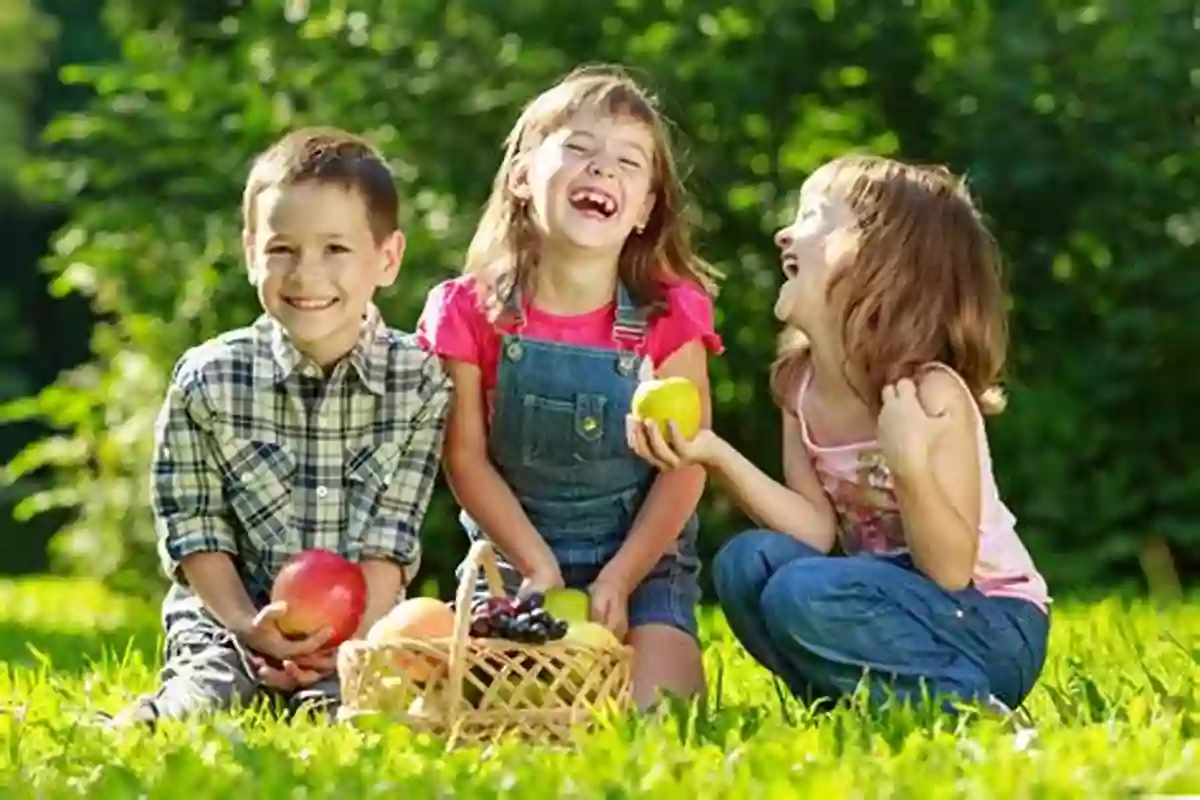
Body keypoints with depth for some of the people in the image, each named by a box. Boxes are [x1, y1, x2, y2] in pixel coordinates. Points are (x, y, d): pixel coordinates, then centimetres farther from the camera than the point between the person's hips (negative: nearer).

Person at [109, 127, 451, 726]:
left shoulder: (419, 383, -2)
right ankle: (145, 720, -5)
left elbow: (391, 541, -4)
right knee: (205, 709, -29)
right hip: (228, 621, 0)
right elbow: (194, 531, -1)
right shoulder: (207, 379, -3)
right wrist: (248, 627, -15)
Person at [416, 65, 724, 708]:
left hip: (643, 557, -1)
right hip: (514, 553, 1)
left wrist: (618, 581, -15)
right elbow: (466, 457, -6)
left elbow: (685, 467, -8)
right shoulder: (471, 312, -9)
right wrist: (538, 567, -13)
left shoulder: (668, 317, -10)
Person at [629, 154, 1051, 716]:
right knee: (747, 563, -15)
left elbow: (951, 571, -22)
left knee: (804, 594, -29)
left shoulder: (932, 394, -20)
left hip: (991, 628, -7)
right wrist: (716, 455, -15)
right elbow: (818, 532, -3)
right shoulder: (800, 385, 0)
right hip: (899, 597, 7)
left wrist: (911, 466, -39)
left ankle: (966, 708, -15)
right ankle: (877, 709, -6)